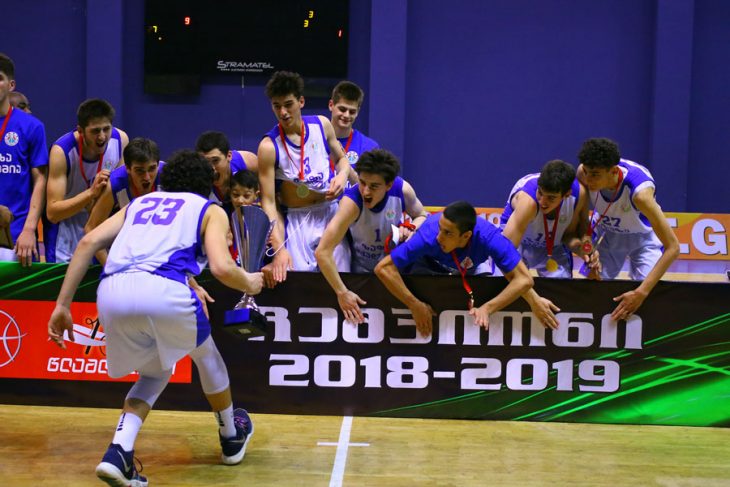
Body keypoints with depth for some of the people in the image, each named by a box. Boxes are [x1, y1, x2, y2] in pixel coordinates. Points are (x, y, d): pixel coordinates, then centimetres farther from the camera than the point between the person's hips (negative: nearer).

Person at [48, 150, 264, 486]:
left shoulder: (139, 203, 33)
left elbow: (89, 242, 17)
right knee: (206, 356, 28)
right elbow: (221, 267, 3)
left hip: (111, 292, 4)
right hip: (163, 290, -4)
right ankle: (232, 438, 45)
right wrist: (249, 284, 25)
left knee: (155, 372, 28)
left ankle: (118, 452, 7)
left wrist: (63, 304, 16)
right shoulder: (210, 210, 21)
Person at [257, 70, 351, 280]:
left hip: (332, 213, 3)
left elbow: (341, 158, 18)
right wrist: (279, 249, -27)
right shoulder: (269, 147, -13)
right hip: (297, 221, -3)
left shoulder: (321, 125, -1)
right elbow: (268, 202, -16)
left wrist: (342, 175, -8)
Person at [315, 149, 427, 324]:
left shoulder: (402, 189, -22)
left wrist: (410, 228, -21)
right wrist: (342, 293, -34)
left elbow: (422, 216, 2)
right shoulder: (352, 201, -34)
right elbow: (323, 252, -38)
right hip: (361, 273, -4)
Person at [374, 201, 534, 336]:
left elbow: (524, 280, -39)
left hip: (472, 270, 2)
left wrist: (487, 308, -48)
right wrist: (415, 305, -40)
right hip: (429, 263, -2)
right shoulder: (429, 236, -44)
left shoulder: (490, 238, -41)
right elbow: (383, 268, -40)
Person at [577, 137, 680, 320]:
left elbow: (673, 247, -37)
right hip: (605, 232, 3)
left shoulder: (640, 191, -41)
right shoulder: (584, 173, -30)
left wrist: (641, 293, -41)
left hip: (642, 236, -3)